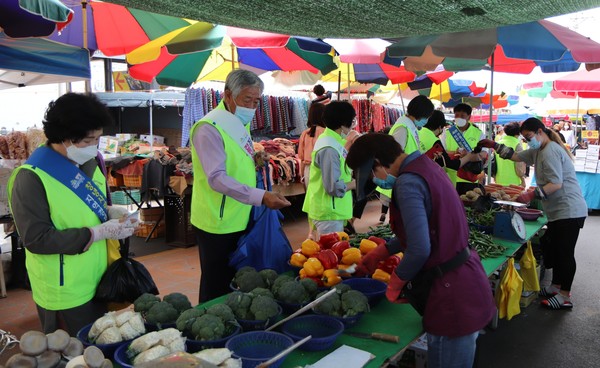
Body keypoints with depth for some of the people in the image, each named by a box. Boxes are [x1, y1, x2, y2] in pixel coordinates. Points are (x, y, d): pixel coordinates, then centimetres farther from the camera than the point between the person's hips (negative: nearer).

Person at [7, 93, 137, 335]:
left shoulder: (90, 162, 5)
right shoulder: (31, 178, -18)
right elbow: (36, 239, -22)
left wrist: (110, 212, -4)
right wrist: (98, 232, -23)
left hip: (99, 282, 7)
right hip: (64, 294, -7)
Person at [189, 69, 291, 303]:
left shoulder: (241, 124, 10)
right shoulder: (209, 128, -19)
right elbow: (217, 178, -28)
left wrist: (256, 163, 1)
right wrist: (261, 196, -35)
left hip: (240, 220, 9)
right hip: (218, 224, -9)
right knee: (217, 290, 5)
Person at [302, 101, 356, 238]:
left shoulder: (330, 139, 8)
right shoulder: (329, 148, -23)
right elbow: (334, 187, -25)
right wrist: (357, 183, -11)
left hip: (330, 211, 10)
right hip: (329, 213, -10)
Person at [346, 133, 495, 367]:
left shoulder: (407, 183, -22)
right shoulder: (426, 166, 7)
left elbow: (419, 250, -27)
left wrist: (394, 284, -10)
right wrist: (380, 252, 19)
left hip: (452, 292, -9)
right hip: (467, 279, 10)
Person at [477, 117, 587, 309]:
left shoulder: (550, 151, -17)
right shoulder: (539, 151, 14)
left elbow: (556, 184, -23)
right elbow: (515, 156, 20)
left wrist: (532, 194, -28)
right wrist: (494, 146, 12)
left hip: (569, 211, -11)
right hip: (559, 212, 11)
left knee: (565, 252, -5)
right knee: (553, 249, 16)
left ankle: (565, 297, 3)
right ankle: (556, 287, 28)